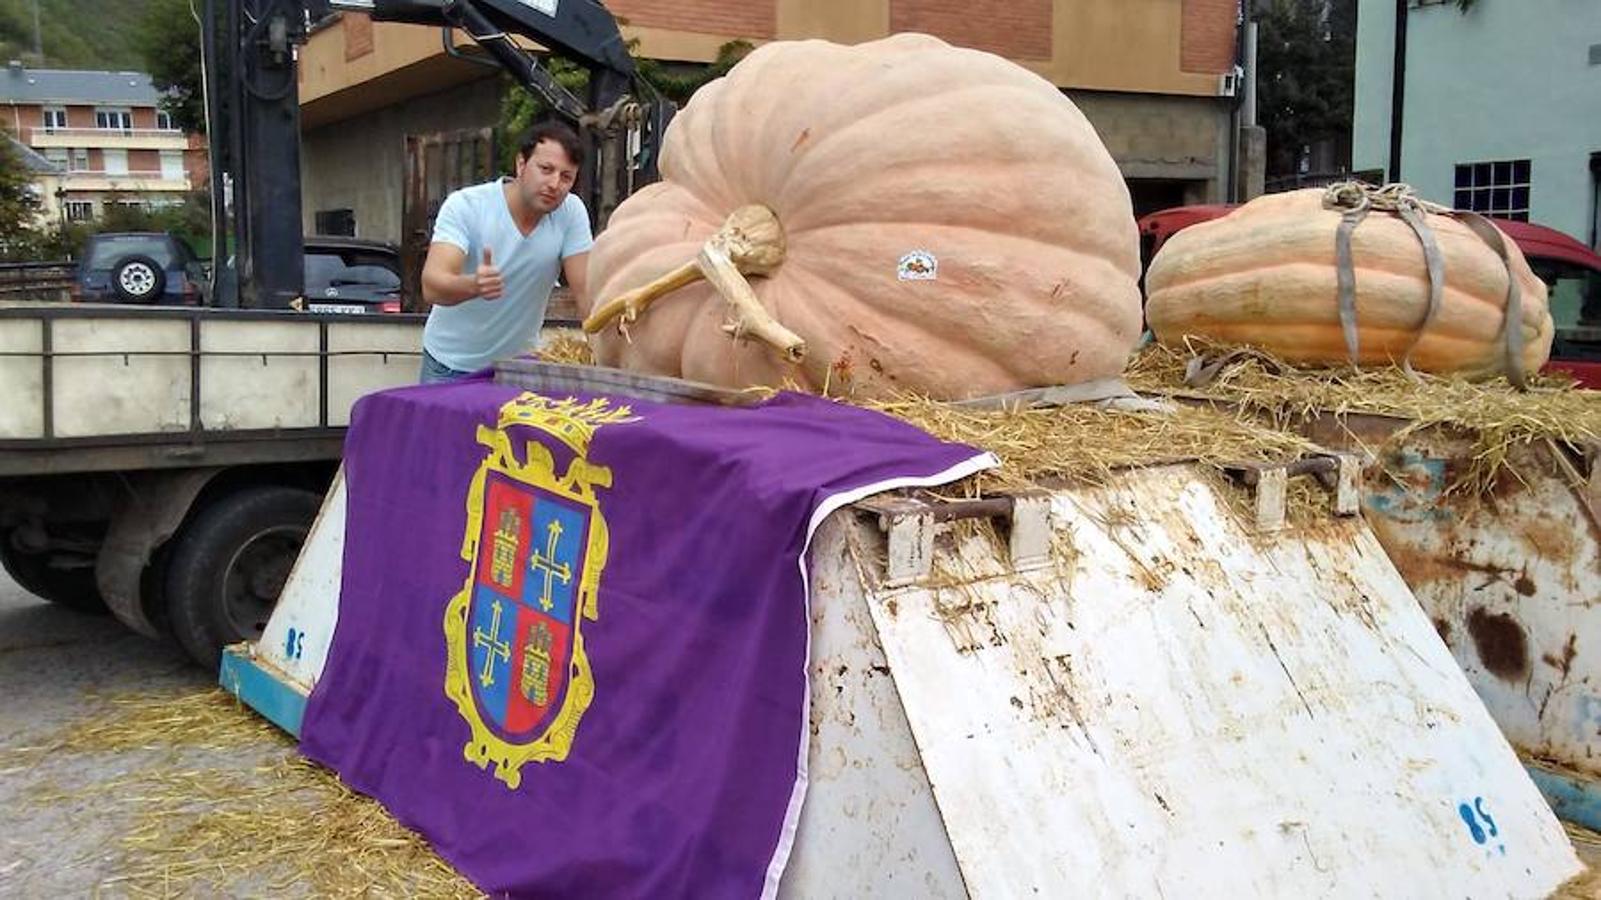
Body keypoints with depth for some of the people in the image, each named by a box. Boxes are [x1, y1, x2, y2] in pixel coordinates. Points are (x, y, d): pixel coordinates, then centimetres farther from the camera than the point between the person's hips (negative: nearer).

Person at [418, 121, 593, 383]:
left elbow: (588, 290, -11)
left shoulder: (572, 212, -11)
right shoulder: (465, 205, -18)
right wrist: (474, 285, -52)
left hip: (519, 362, 2)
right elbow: (431, 286, -30)